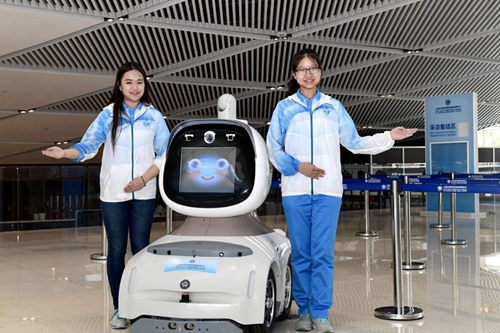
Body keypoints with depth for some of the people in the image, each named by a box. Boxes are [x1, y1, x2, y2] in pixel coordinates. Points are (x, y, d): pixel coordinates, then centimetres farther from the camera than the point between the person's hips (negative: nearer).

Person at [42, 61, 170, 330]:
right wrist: (65, 153, -25)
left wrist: (144, 179, -11)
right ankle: (119, 308, 13)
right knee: (116, 249, 4)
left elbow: (165, 154, 1)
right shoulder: (108, 115, 4)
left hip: (144, 193, 0)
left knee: (141, 248, 4)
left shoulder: (154, 116, 4)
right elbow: (89, 145, -5)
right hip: (113, 193, 0)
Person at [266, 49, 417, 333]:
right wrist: (296, 166, -10)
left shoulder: (334, 107, 13)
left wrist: (389, 137, 4)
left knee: (323, 253, -4)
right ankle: (305, 310, 12)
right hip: (295, 191, 0)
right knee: (301, 253, 2)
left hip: (328, 190, 0)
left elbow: (354, 143, 13)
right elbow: (273, 147, 5)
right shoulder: (284, 108, 9)